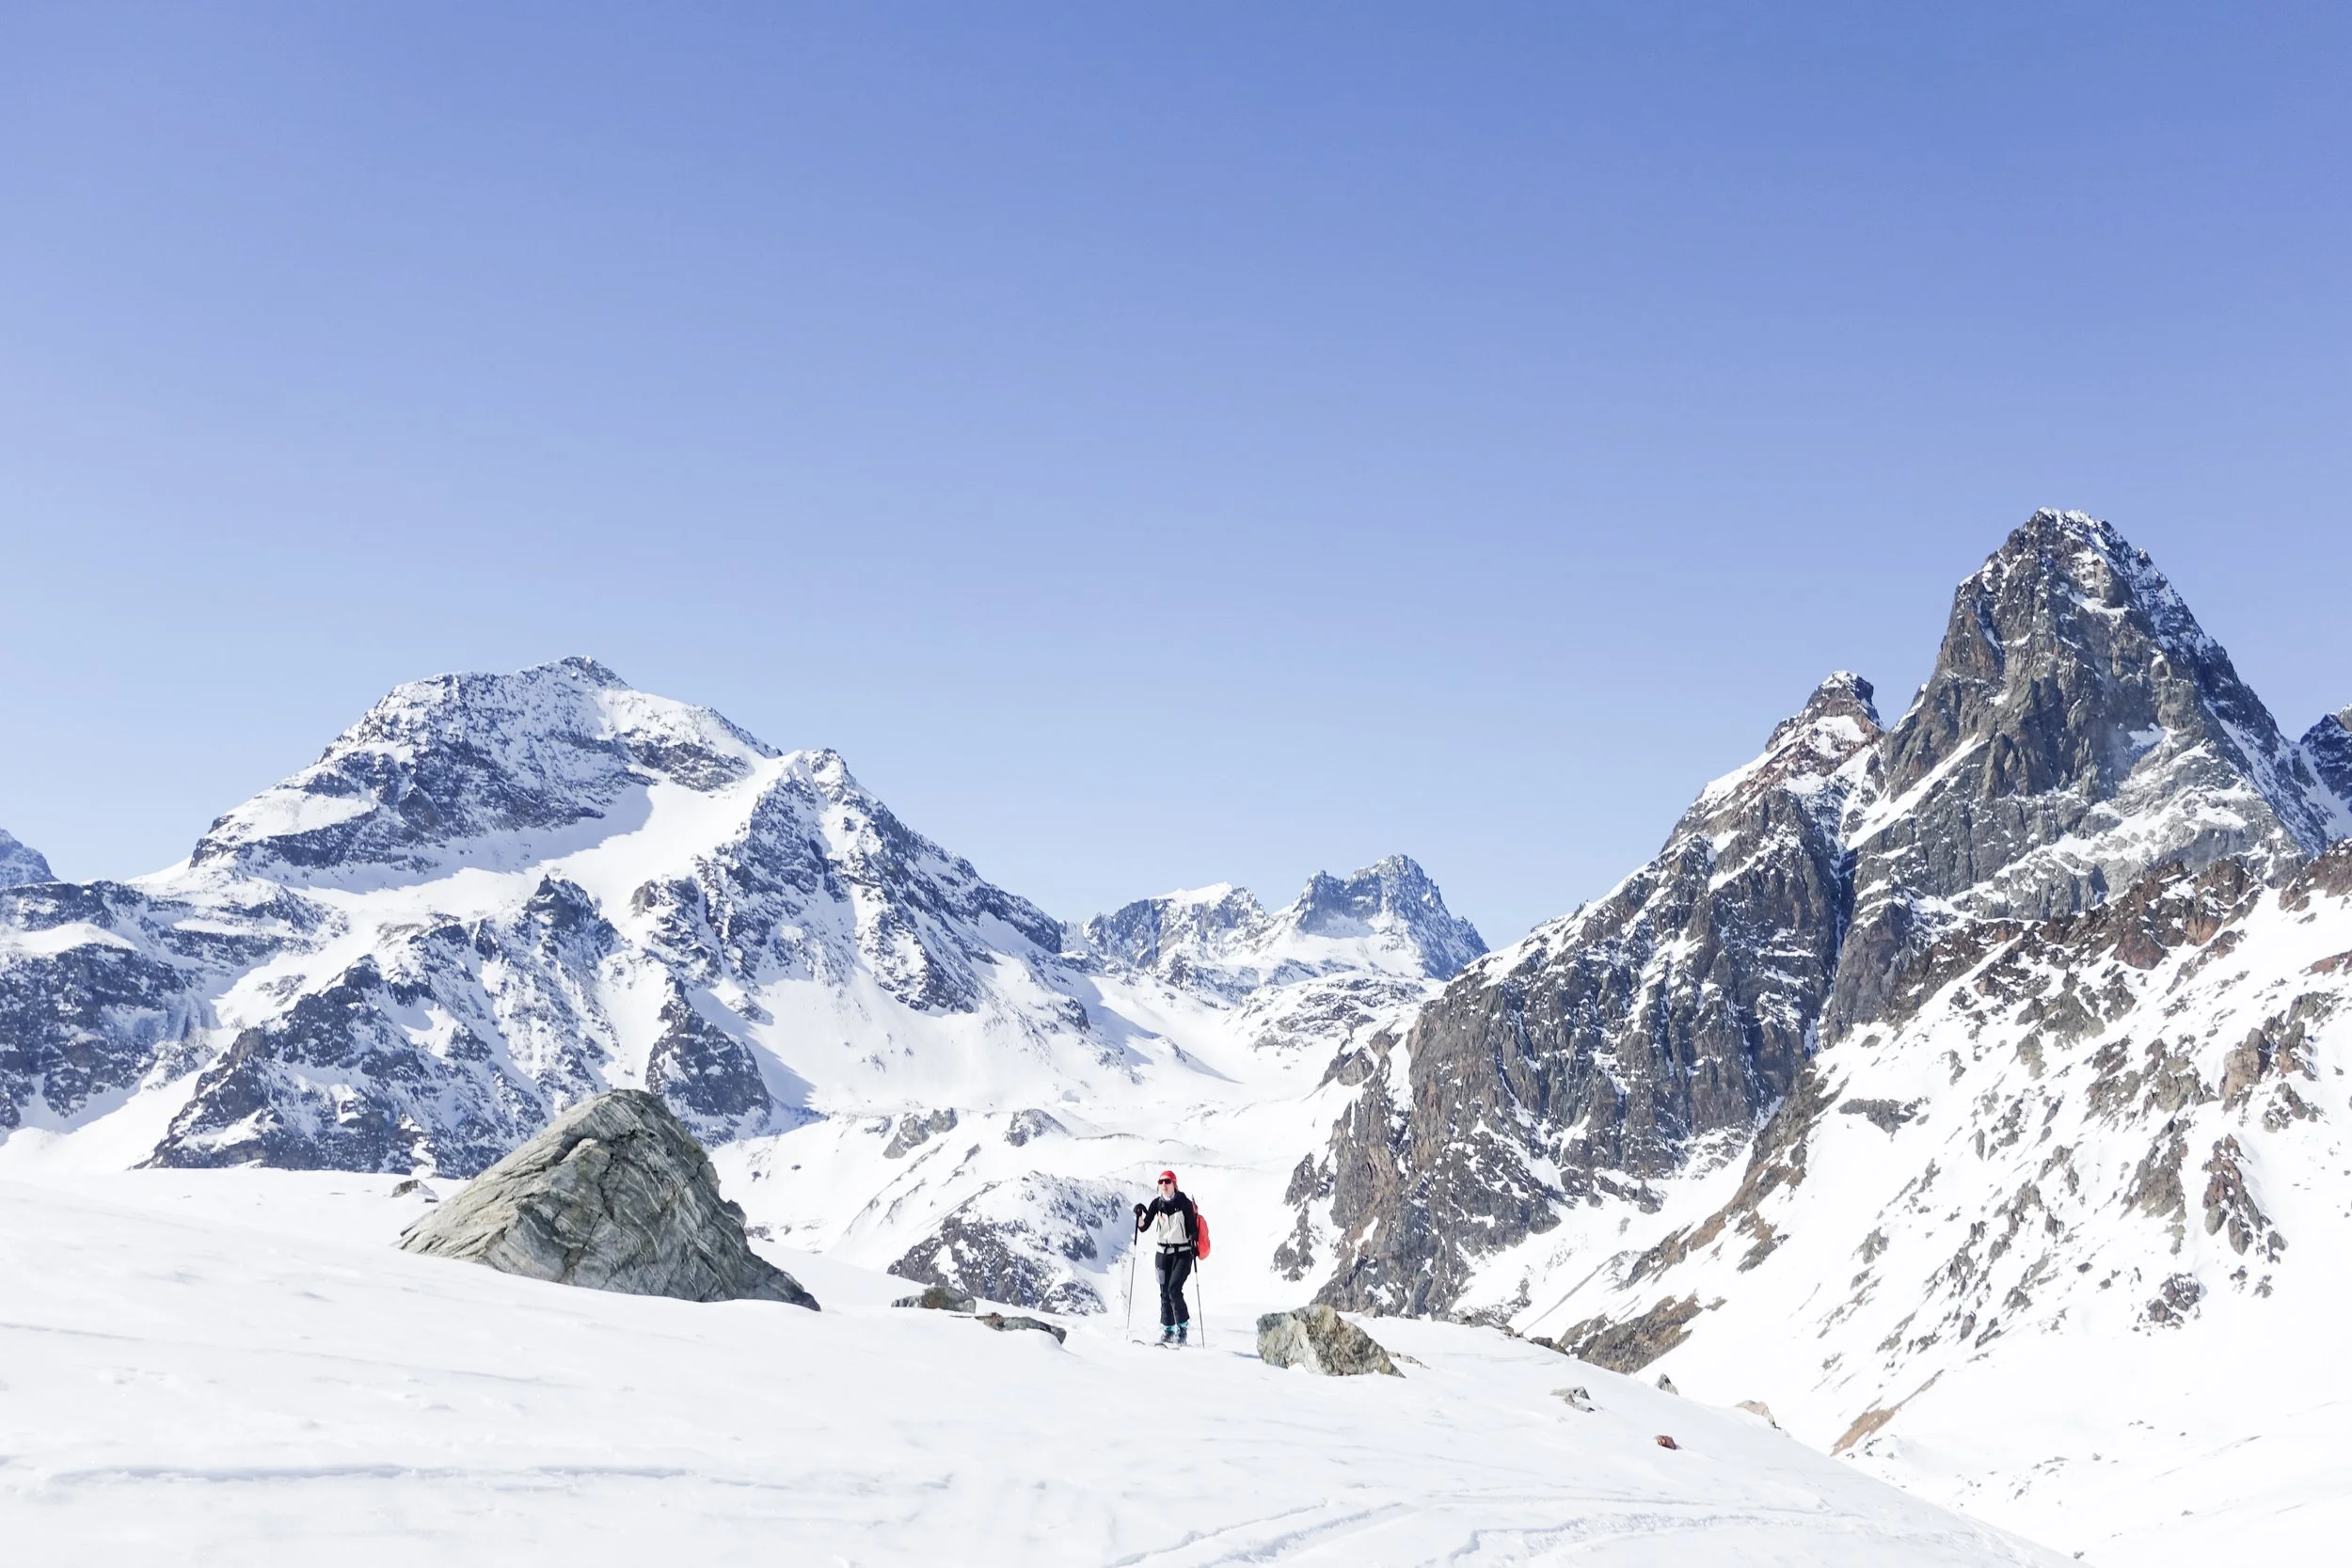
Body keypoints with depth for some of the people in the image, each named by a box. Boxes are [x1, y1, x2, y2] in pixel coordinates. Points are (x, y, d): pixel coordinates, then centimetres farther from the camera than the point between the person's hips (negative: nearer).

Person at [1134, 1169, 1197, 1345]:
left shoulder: (1184, 1203, -7)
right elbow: (1143, 1228, 1)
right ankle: (1167, 1330, 11)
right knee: (1165, 1292, 4)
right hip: (1163, 1253, 4)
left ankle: (1183, 1326, -2)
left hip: (1182, 1253, -4)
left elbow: (1193, 1228, -6)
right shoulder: (1156, 1204, 3)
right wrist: (1139, 1215, -17)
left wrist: (1194, 1243, -23)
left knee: (1174, 1289, -16)